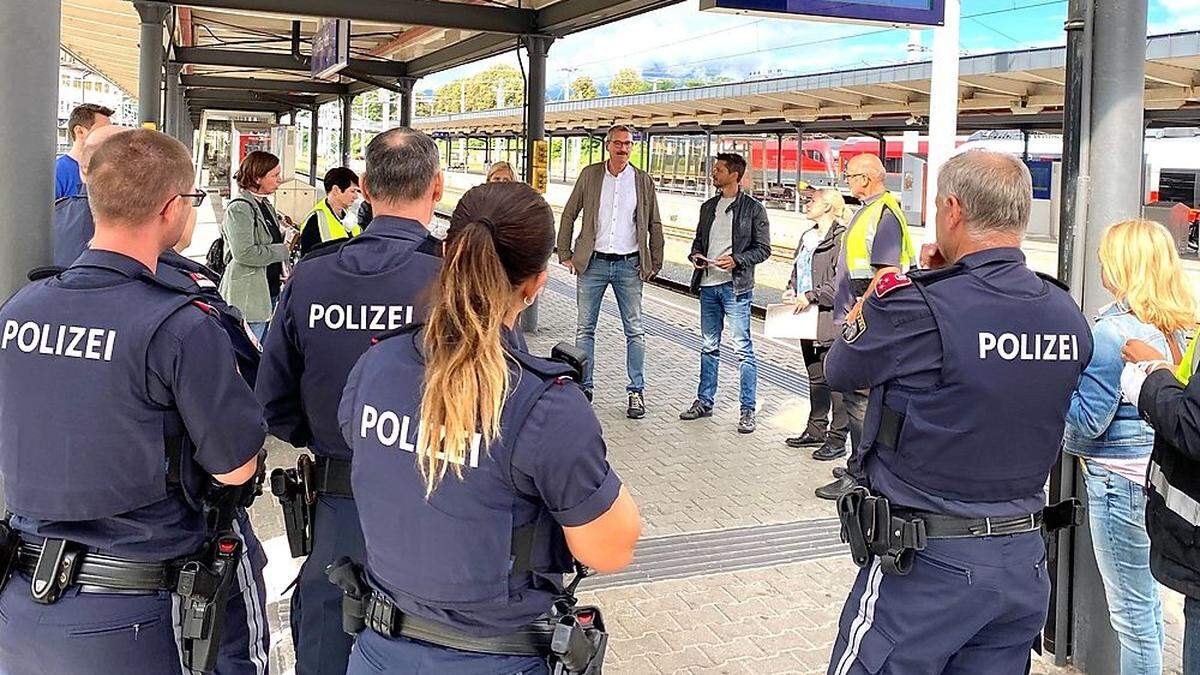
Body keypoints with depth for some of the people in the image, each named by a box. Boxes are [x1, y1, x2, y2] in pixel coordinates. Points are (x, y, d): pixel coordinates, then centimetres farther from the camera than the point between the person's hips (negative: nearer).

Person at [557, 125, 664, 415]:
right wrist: (565, 254, 3)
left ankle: (636, 392, 12)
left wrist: (655, 264, 5)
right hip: (593, 263, 0)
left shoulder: (643, 181, 3)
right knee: (585, 328, 5)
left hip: (629, 265, 0)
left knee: (635, 331, 4)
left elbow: (654, 225, 9)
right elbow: (569, 214, 8)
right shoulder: (590, 175, 3)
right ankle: (583, 387, 16)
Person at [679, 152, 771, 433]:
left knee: (743, 349, -4)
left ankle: (748, 410, 2)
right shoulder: (708, 207, 14)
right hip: (708, 285, 6)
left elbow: (763, 249, -4)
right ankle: (704, 401, 24)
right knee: (709, 347, 14)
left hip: (736, 286, -6)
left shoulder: (753, 208, -4)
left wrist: (736, 260, -18)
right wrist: (695, 255, 1)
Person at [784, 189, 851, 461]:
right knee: (815, 377, 18)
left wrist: (811, 296, -21)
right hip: (807, 318, 10)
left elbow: (841, 281, -21)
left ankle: (837, 439, 4)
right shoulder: (807, 236, 16)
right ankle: (816, 430, 29)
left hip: (831, 318, -9)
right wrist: (791, 290, 7)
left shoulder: (840, 238, -14)